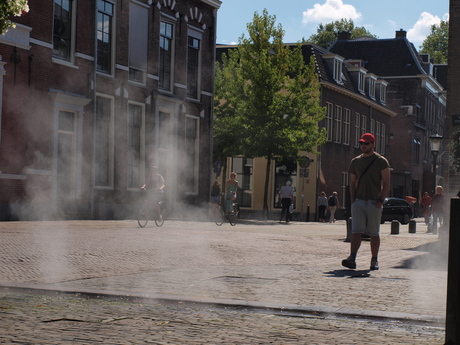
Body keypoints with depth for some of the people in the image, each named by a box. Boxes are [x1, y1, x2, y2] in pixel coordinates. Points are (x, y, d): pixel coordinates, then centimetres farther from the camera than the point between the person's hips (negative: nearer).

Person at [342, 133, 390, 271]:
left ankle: (374, 261, 13)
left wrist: (381, 200, -12)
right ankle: (352, 258, -16)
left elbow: (386, 184, -2)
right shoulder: (355, 161, 13)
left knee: (374, 233, 3)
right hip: (358, 201, 3)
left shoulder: (381, 161, 0)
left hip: (374, 203, -3)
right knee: (356, 231, -8)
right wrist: (352, 200, 4)